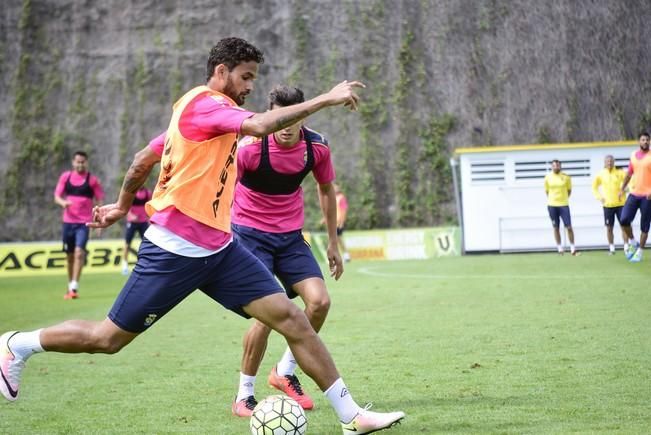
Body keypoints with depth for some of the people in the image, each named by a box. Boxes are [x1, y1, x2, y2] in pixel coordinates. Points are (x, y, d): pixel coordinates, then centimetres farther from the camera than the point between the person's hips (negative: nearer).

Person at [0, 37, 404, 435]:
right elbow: (261, 125, -32)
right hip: (176, 250, -9)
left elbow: (143, 160, 24)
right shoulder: (204, 103, -13)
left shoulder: (203, 110, 17)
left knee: (291, 318, -3)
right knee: (109, 338, 3)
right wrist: (326, 99, -26)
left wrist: (122, 205, 36)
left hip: (217, 248, 9)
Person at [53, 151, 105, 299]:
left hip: (84, 222, -3)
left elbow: (99, 201, 1)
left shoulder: (92, 180, -2)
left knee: (79, 252, -19)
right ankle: (70, 286, 24)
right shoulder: (65, 177, 5)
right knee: (69, 255, 10)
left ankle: (74, 287, -20)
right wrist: (63, 202, -18)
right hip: (68, 221, 3)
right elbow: (57, 196, 6)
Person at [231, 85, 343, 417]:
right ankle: (244, 395, 0)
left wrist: (333, 243, 13)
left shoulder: (316, 146, -7)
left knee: (320, 301, -12)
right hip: (250, 233, -5)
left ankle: (285, 371, 12)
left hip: (291, 236, 5)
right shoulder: (250, 147, -21)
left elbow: (326, 189, 10)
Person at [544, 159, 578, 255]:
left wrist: (564, 198, 7)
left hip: (564, 205, -1)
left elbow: (569, 190, 10)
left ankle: (572, 247, 4)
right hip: (552, 205, 1)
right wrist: (552, 200, 7)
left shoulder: (566, 177, -2)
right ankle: (560, 248, 14)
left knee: (569, 227, -5)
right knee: (556, 227, 6)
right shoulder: (548, 177, 1)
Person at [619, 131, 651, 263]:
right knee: (624, 220, -7)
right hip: (634, 194, 4)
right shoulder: (633, 155, 9)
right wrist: (622, 188, 20)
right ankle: (633, 243, 15)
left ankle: (640, 252, 12)